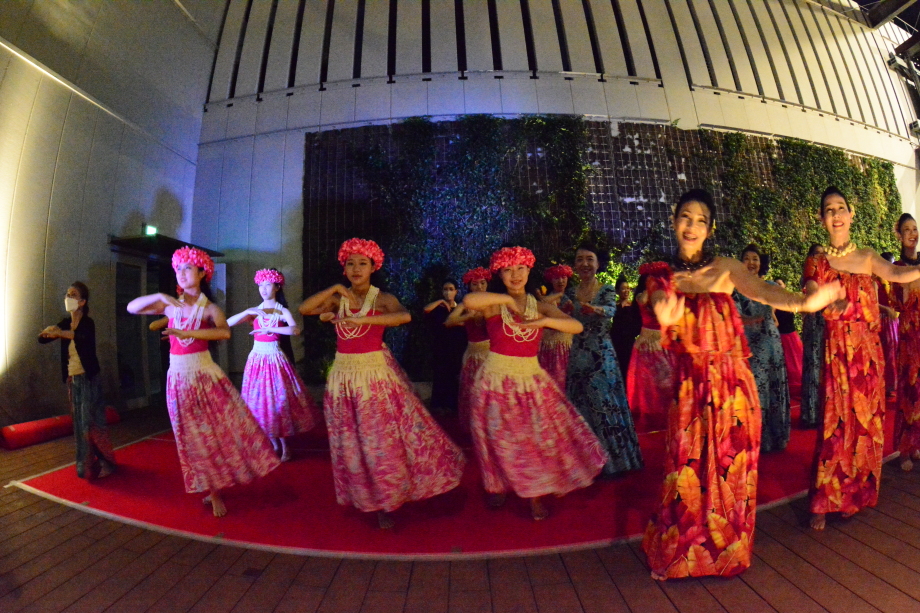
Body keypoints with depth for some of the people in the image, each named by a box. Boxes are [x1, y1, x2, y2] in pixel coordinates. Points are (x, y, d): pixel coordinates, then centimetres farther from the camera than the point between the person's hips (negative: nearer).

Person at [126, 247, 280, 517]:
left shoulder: (210, 308, -7)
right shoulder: (170, 306, 4)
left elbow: (225, 333, -25)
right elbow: (132, 308, 3)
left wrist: (187, 332, -30)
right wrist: (159, 297, -10)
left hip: (205, 375, -3)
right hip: (178, 377, 3)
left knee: (223, 429, -4)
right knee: (195, 437, 10)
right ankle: (213, 492, 23)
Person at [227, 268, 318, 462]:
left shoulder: (283, 311, -4)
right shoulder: (254, 311, 6)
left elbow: (295, 330, -22)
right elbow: (228, 323, -3)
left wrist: (269, 329, -25)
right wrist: (247, 312, -15)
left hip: (275, 359, -3)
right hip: (257, 359, 4)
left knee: (279, 399, -2)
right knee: (260, 400, 7)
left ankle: (284, 446, 11)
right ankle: (274, 444, 22)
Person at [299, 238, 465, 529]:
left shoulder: (383, 299, -8)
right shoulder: (337, 299, 3)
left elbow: (405, 316, -28)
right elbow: (303, 308, -8)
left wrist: (360, 320, -29)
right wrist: (334, 288, -13)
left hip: (377, 373, -4)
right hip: (344, 375, 4)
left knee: (384, 438, 4)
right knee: (352, 441, 15)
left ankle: (386, 500, 26)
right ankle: (367, 496, 37)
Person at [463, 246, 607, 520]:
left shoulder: (541, 306, 3)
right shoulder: (494, 305, -8)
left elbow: (577, 326, -9)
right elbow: (468, 300, -31)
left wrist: (544, 321, -24)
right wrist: (507, 299, -20)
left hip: (531, 380, 3)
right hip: (496, 380, -2)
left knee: (537, 438, 8)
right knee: (500, 439, 10)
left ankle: (535, 495, 28)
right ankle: (498, 487, 36)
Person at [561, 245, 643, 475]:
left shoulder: (607, 290, -2)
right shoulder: (570, 295, 6)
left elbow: (610, 311, -23)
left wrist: (594, 309, -45)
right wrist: (563, 311, -27)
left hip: (603, 356, -3)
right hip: (577, 358, 3)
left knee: (606, 406, -1)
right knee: (580, 408, 9)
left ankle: (612, 461, 15)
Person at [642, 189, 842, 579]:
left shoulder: (725, 268, -2)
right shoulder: (660, 276, 1)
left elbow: (763, 291, -19)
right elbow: (660, 307, -17)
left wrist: (803, 302, -41)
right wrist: (668, 318, -41)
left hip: (732, 383, 0)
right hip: (688, 387, 1)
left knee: (729, 469, 11)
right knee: (686, 473, 7)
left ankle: (727, 551, 35)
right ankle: (677, 554, 29)